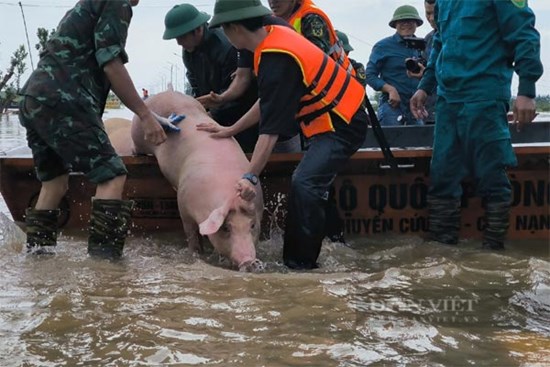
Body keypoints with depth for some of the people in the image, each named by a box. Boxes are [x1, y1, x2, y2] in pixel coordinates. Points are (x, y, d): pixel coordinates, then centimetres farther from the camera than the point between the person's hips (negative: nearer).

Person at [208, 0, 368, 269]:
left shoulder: (276, 62, -27)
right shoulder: (275, 35, 1)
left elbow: (271, 130, -28)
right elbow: (268, 105, 12)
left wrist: (250, 177, -29)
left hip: (341, 125, -11)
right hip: (340, 114, 11)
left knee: (304, 184, -22)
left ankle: (302, 264, -13)